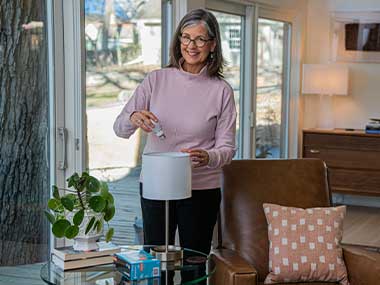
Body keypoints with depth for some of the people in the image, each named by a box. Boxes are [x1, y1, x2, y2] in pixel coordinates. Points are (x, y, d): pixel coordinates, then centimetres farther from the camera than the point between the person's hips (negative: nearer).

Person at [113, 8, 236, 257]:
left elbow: (227, 147, -3)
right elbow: (120, 128, -1)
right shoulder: (156, 80, 0)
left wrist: (208, 158, -24)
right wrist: (133, 119, -24)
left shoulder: (221, 90, -3)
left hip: (202, 188, -1)